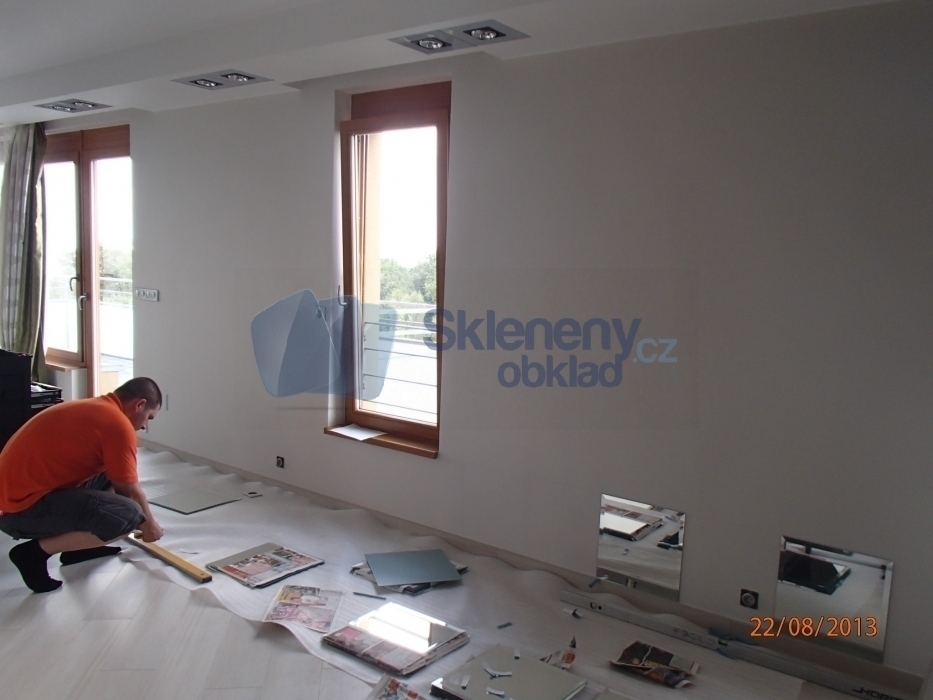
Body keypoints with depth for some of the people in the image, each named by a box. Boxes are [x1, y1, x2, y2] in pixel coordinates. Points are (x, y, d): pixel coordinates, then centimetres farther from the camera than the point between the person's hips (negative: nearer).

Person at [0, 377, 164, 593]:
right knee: (129, 514, -20)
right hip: (22, 507, -10)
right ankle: (36, 551, -6)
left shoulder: (95, 408, 16)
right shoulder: (118, 423, -14)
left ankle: (79, 546, 16)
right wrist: (149, 524, 14)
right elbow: (130, 492, -5)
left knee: (110, 475, 18)